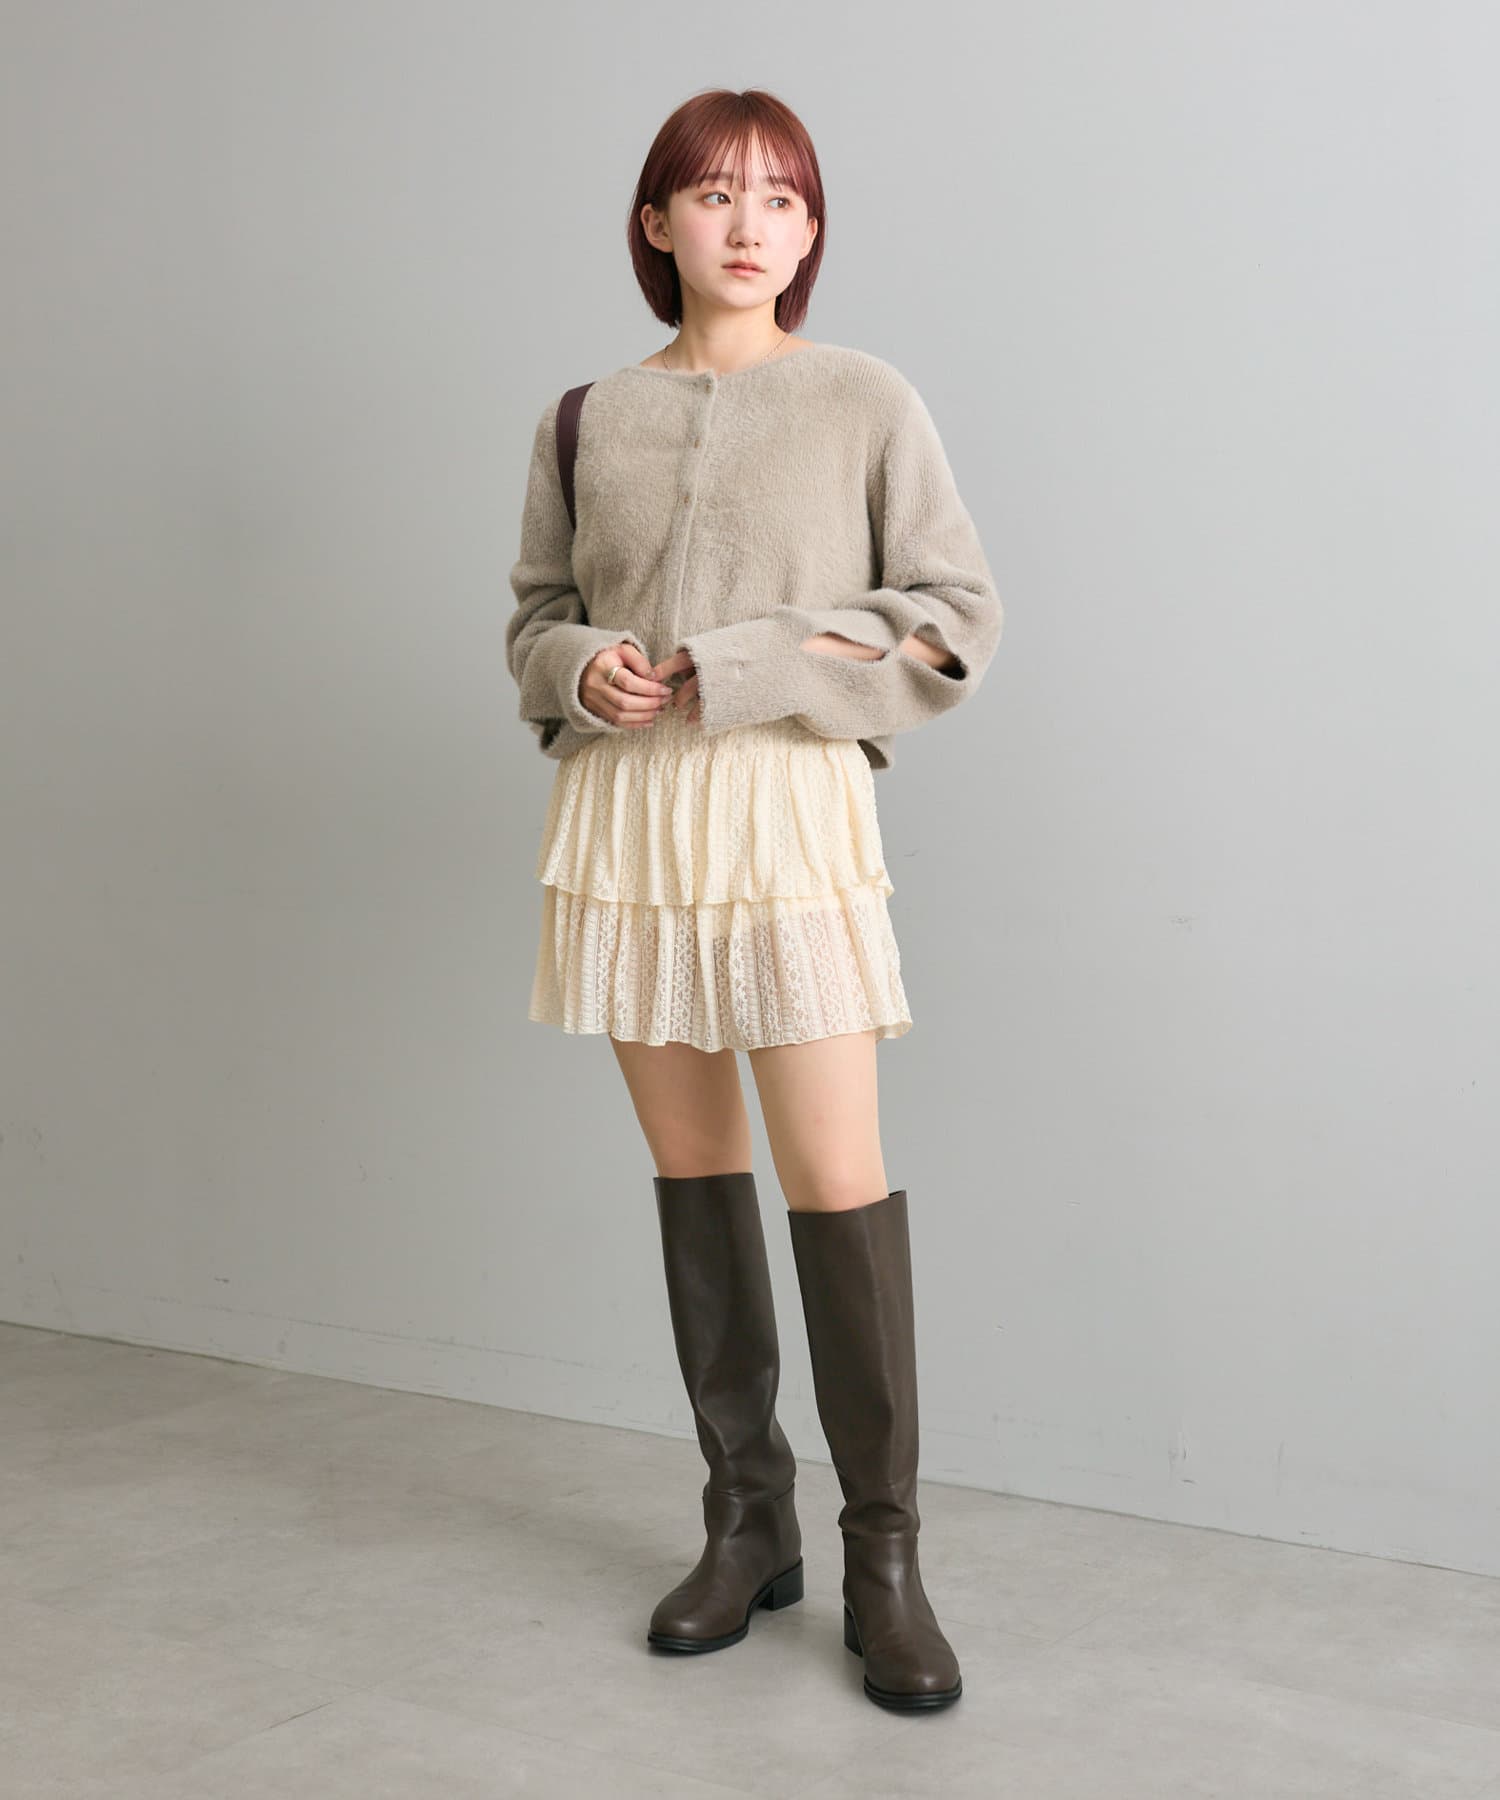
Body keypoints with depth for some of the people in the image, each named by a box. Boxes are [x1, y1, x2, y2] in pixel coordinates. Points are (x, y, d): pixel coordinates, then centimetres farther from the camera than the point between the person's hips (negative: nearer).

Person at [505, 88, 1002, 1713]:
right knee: (690, 1169, 8)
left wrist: (758, 666, -9)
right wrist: (580, 666, -5)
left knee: (838, 1182, -7)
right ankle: (746, 1521, 21)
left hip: (789, 804, -3)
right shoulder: (588, 418, 11)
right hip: (622, 806, 4)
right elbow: (535, 609, 18)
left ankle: (883, 1561, 5)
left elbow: (958, 615, 1)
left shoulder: (864, 401, 2)